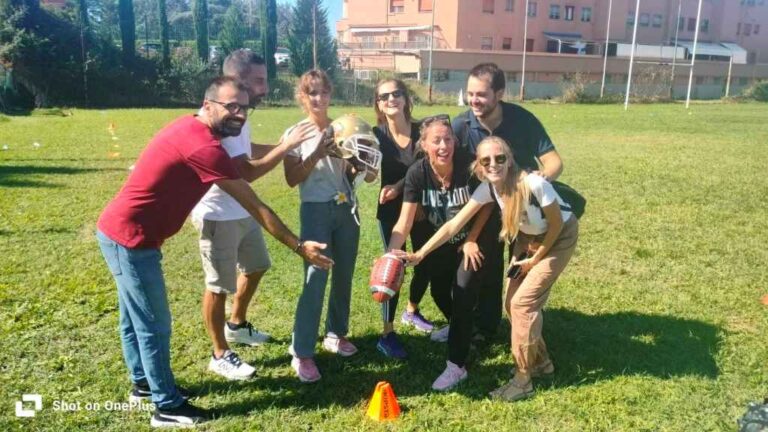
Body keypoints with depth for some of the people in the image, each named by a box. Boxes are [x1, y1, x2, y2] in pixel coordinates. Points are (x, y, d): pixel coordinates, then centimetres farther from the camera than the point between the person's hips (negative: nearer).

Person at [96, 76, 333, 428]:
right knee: (155, 323, 2)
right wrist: (299, 247, -15)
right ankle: (167, 407, 17)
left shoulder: (191, 127, 5)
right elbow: (255, 207, -21)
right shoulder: (202, 146, -24)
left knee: (136, 316, 23)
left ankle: (143, 381, 42)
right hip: (131, 238, -10)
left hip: (118, 231, 10)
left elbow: (242, 168, 23)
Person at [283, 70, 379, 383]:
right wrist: (318, 153, -19)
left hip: (347, 209, 4)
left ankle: (336, 334, 30)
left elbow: (365, 173, 8)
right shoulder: (295, 134, -2)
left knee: (344, 275, 11)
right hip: (316, 211, -4)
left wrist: (360, 166, -14)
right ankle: (302, 353, -2)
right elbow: (292, 179, -10)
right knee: (315, 279, -10)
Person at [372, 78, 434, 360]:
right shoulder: (376, 135, -9)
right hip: (391, 211, -3)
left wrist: (399, 186, -21)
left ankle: (411, 311, 40)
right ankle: (387, 335, 7)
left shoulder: (422, 130, -6)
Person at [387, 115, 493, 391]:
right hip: (440, 243, 4)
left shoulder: (469, 167, -30)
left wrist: (471, 241, -12)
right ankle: (458, 328, 51)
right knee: (439, 292, 18)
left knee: (462, 296, -9)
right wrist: (391, 252, -40)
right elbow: (405, 221, -25)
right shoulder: (417, 173, -23)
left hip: (472, 240, -4)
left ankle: (456, 365, 3)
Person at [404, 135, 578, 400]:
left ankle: (523, 380, 1)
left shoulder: (533, 184, -35)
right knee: (513, 304, 4)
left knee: (523, 303, -12)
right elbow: (454, 225, -19)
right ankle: (541, 362, 26)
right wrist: (420, 254, -27)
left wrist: (535, 259, -11)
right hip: (529, 238, 6)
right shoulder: (488, 189, -18)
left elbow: (556, 224, -21)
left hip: (559, 238, -6)